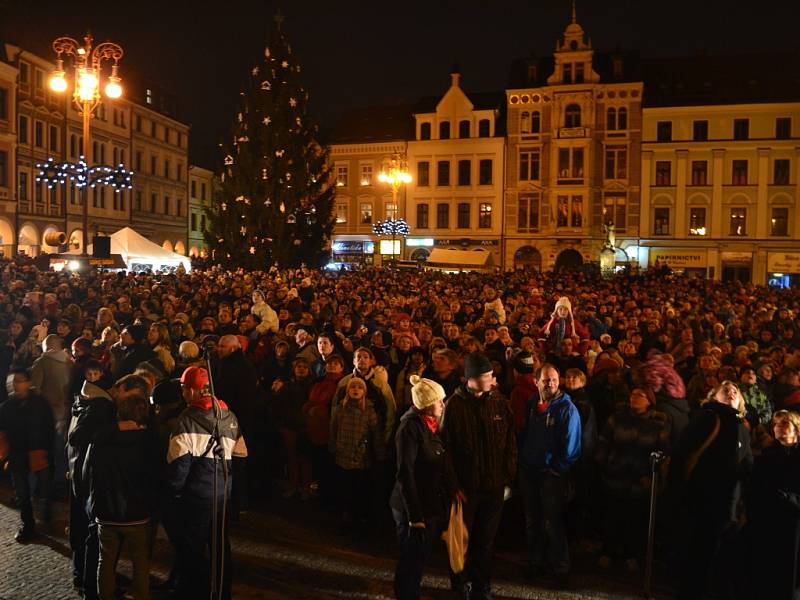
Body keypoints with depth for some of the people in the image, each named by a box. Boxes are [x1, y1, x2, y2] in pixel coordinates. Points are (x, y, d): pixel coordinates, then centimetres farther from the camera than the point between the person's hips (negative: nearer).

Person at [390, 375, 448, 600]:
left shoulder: (430, 425, 6)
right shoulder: (410, 427, -18)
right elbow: (405, 475, -19)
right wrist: (415, 517, -19)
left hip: (432, 506, 7)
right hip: (415, 509, -7)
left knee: (420, 560, 19)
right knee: (411, 562, 7)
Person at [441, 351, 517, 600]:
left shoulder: (499, 403, -2)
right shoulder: (453, 405, -11)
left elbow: (511, 445, 2)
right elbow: (446, 448, -10)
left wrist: (508, 479, -3)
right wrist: (454, 485, -13)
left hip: (493, 485, 2)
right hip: (465, 486, -2)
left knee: (485, 541, 13)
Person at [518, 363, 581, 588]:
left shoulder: (567, 409, -12)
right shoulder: (531, 405, 6)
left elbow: (570, 446, -13)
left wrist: (557, 470, -11)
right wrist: (523, 463, 6)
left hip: (552, 474, -5)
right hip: (529, 472, 5)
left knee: (552, 524, 3)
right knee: (532, 521, 15)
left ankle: (561, 569, 19)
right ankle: (537, 562, 31)